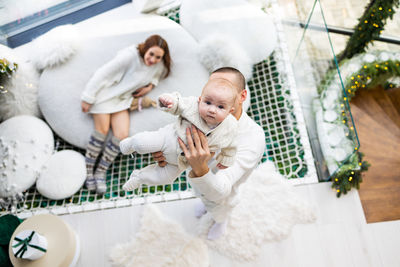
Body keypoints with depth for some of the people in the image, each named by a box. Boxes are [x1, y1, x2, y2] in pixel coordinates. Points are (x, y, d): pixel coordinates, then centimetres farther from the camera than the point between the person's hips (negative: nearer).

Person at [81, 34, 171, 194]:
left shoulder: (159, 66, -3)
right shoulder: (130, 55, -23)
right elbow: (103, 73, -20)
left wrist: (150, 86, -2)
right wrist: (88, 98, -17)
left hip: (122, 100, 5)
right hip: (105, 93, -5)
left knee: (122, 135, -11)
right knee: (103, 129, -14)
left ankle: (100, 172, 3)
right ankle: (88, 170, 5)